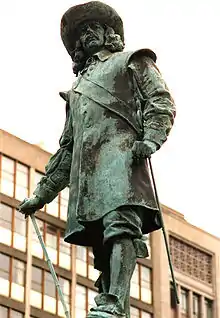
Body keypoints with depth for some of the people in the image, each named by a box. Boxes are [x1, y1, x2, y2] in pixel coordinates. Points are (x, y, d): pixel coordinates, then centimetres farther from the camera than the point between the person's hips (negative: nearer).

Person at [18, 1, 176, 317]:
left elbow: (161, 101, 4)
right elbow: (67, 148, 35)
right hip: (85, 170, 7)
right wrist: (42, 193, 29)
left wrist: (151, 138, -16)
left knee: (120, 225, -26)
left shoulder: (130, 62, 20)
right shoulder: (78, 86, 37)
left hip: (119, 156, -6)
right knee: (103, 247, -4)